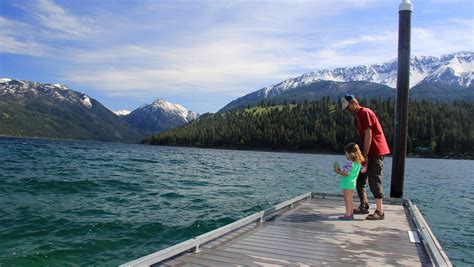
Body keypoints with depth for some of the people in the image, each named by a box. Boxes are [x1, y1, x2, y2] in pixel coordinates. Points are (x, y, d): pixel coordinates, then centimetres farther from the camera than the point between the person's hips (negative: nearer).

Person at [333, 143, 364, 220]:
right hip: (353, 183, 9)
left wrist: (337, 171, -10)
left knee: (347, 200, -3)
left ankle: (348, 215, -1)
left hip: (347, 183, -9)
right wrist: (340, 171, 17)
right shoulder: (358, 163, 9)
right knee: (350, 200, 16)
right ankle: (351, 214, 22)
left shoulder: (349, 162, -19)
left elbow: (345, 173, -22)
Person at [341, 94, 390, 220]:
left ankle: (380, 212, -5)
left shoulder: (365, 113, -14)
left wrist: (365, 155, -18)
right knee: (360, 179, 12)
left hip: (376, 151, -10)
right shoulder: (357, 116, 15)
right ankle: (364, 206, 22)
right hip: (369, 152, 10)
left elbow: (368, 136, -18)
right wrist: (363, 154, 7)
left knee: (374, 180, -10)